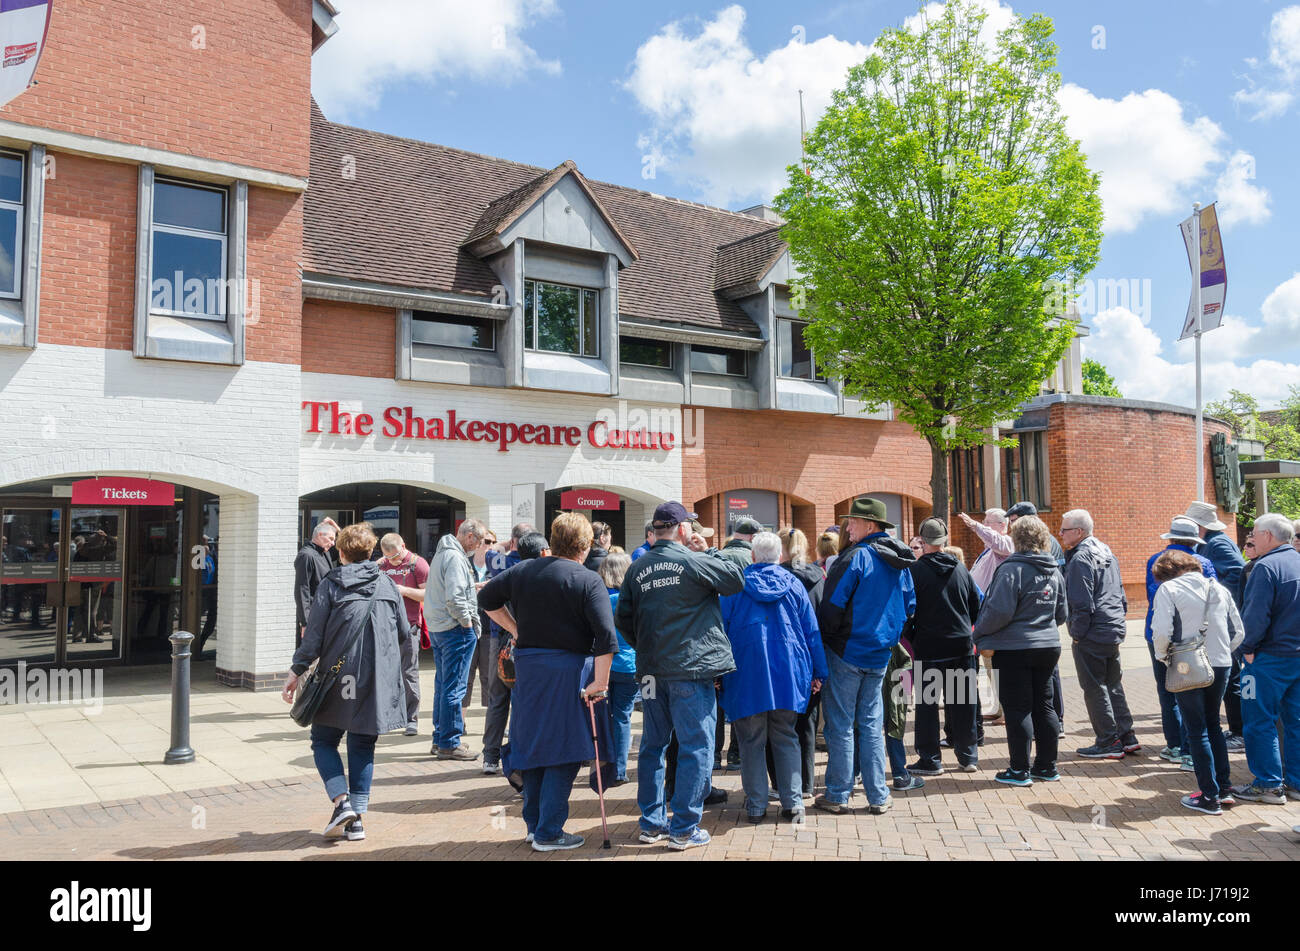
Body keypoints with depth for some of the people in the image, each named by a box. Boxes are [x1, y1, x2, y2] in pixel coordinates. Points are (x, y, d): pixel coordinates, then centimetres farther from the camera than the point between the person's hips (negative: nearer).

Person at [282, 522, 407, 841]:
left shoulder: (330, 585, -4)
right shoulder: (387, 585, 6)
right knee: (362, 747, 12)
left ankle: (342, 801, -5)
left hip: (339, 678, -3)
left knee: (323, 741, 13)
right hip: (378, 681, 3)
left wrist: (296, 671, 1)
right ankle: (356, 818, 9)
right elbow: (404, 632, 10)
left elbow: (313, 635, -7)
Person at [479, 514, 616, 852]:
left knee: (533, 744, 17)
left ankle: (533, 823, 28)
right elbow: (606, 636, -18)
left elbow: (487, 598, 17)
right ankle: (549, 833, 9)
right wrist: (600, 682, -12)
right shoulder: (588, 581, -11)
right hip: (568, 671, -6)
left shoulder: (523, 570, 5)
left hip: (527, 667, 6)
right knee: (564, 751, 5)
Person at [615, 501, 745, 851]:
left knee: (652, 744, 15)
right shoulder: (694, 561, -11)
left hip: (651, 669, 6)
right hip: (690, 667, -6)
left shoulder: (638, 568, 7)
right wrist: (714, 554, 12)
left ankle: (651, 823, 23)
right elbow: (737, 580, -2)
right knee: (695, 747, 3)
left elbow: (623, 617, 8)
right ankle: (684, 829, 6)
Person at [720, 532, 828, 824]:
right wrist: (818, 672, 14)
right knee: (786, 738, 11)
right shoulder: (793, 584, 6)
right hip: (788, 673, 2)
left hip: (748, 674, -2)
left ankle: (756, 805, 8)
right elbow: (811, 631, 8)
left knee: (752, 741, 5)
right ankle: (793, 803, 8)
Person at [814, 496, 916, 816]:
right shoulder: (900, 563, 7)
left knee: (840, 724, 2)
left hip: (847, 650, -6)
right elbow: (909, 606, 16)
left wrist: (823, 639, -3)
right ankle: (878, 796, 15)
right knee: (872, 724, 13)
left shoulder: (856, 557, -15)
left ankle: (838, 795, 8)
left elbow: (833, 605, -16)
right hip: (880, 654, 7)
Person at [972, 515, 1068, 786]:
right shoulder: (1054, 570, 7)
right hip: (1048, 646, 7)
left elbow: (1000, 611, -21)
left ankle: (1020, 770, 6)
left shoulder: (1013, 569, -17)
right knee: (1044, 705, 14)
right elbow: (1062, 613, 15)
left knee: (1017, 708, 0)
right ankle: (1047, 766, 21)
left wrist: (980, 635, -7)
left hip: (1014, 649, -7)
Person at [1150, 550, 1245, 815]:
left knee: (1197, 731, 5)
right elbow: (1239, 632, 9)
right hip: (1221, 665, 5)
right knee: (1213, 725, 21)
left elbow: (1162, 632, -17)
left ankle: (1210, 797, 9)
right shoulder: (1219, 589, 10)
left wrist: (1163, 656, -1)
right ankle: (1224, 788, 24)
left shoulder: (1168, 589, -7)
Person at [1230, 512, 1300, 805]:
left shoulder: (1266, 566, -16)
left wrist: (1248, 647, -9)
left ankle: (1269, 784, 4)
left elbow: (1256, 614, -21)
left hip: (1269, 659, -8)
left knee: (1259, 721, 0)